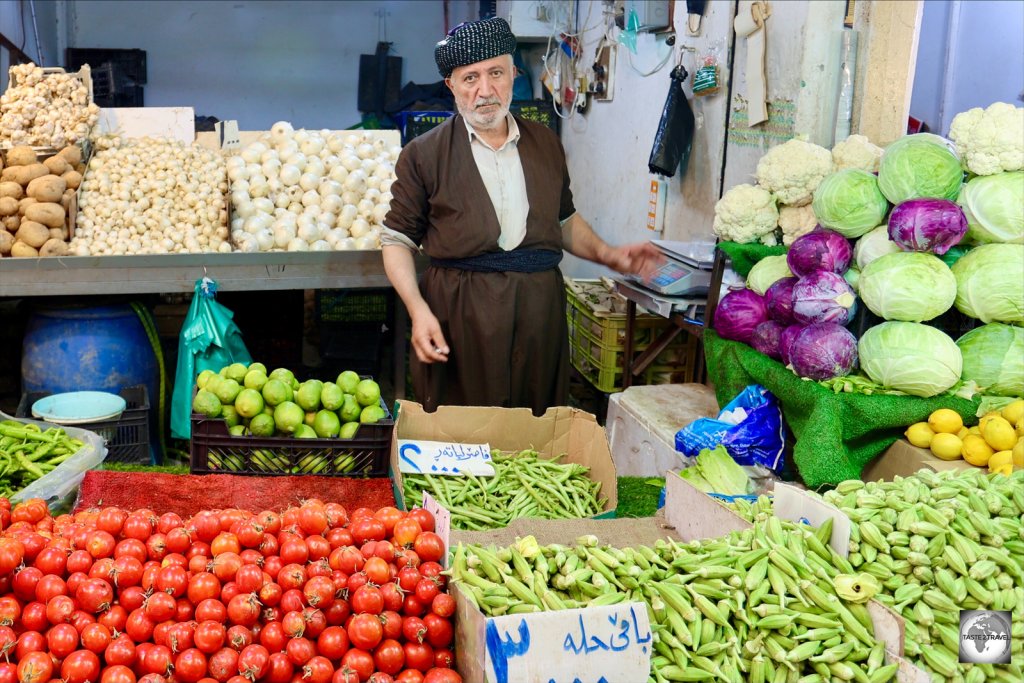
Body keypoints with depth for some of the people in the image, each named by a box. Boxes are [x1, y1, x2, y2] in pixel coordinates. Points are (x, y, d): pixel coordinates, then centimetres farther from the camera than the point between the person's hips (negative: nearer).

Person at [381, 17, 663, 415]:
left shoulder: (546, 144, 13)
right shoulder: (423, 154, 1)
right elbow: (397, 239, 2)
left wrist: (606, 255, 7)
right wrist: (418, 310, -12)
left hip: (539, 308, 3)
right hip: (459, 318, -3)